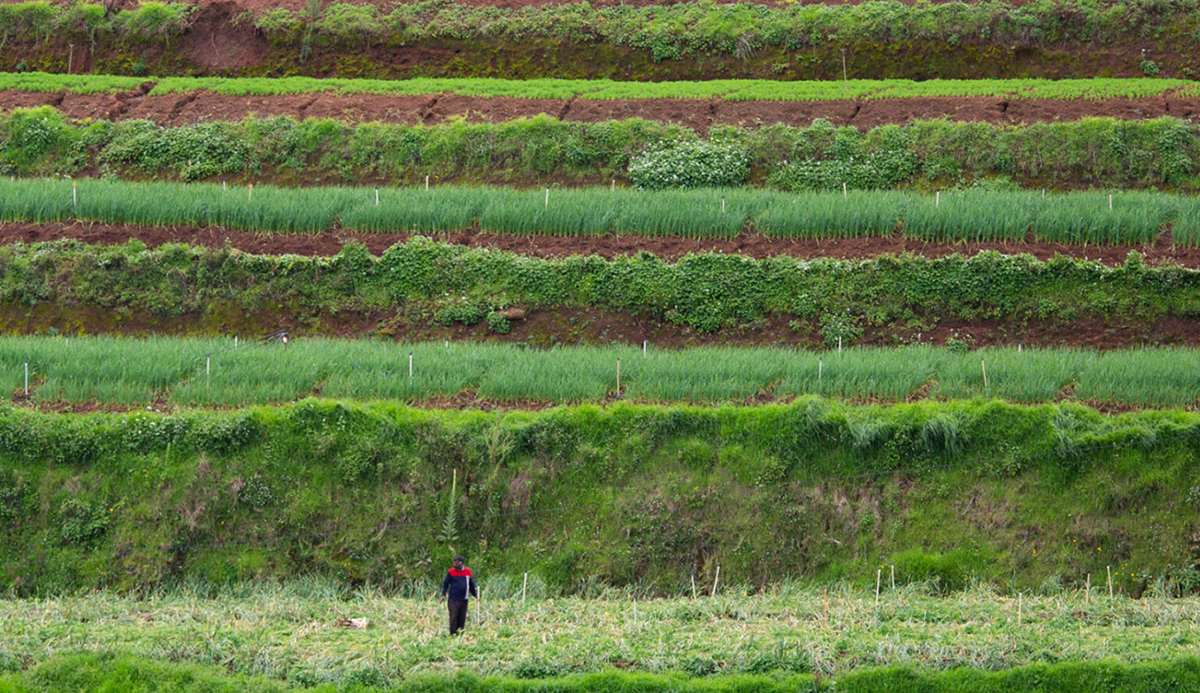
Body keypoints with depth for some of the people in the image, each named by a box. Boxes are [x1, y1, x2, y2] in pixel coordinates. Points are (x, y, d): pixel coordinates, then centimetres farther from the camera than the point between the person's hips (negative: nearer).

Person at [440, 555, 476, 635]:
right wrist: (443, 594, -7)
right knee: (453, 618, -6)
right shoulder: (451, 572, 0)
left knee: (462, 618, 7)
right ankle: (453, 634, -2)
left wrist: (475, 594, 19)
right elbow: (445, 584, 5)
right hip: (453, 599, -3)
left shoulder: (468, 571, 8)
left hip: (464, 600, 3)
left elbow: (471, 584, 19)